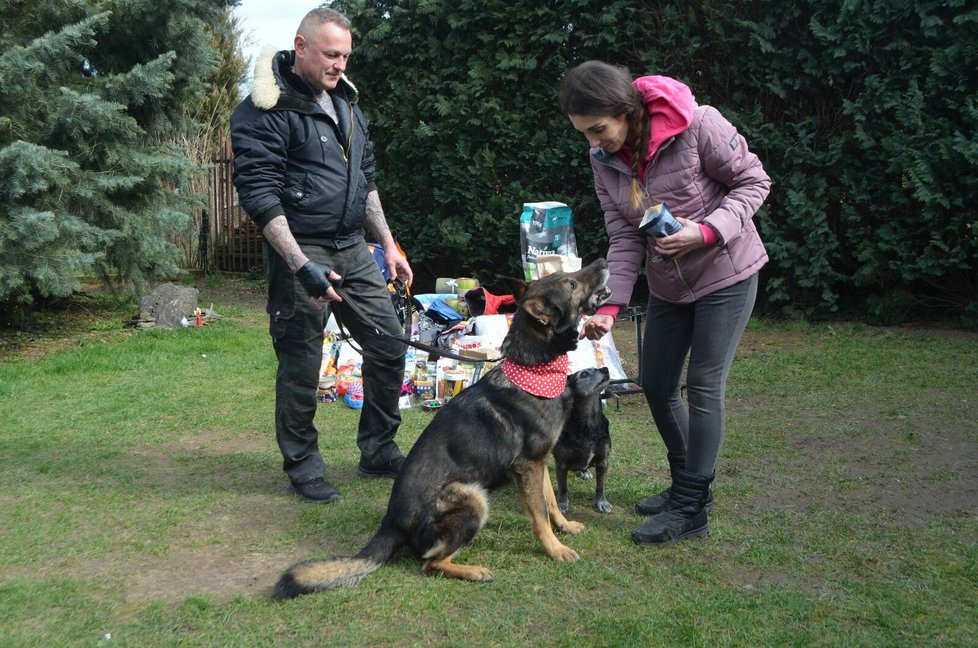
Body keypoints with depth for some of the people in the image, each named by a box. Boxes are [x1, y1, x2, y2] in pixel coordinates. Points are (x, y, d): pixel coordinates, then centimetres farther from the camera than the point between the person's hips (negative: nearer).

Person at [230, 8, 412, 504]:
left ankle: (378, 452, 24)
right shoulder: (265, 111, -11)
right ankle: (302, 467, 21)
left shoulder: (344, 101, 14)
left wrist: (388, 244, 15)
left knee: (389, 346, 8)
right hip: (300, 252, -7)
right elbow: (259, 197, -17)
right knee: (301, 367, 2)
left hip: (354, 249, 8)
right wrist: (302, 267, -23)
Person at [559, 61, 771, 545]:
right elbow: (624, 238, -7)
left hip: (726, 273, -6)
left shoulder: (698, 125, -25)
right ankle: (687, 483, 30)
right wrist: (610, 305, -18)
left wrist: (707, 231, -28)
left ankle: (691, 509, 5)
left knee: (703, 387, -6)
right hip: (666, 284, 6)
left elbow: (754, 182, -13)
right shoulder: (603, 158, -8)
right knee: (657, 386, 10)